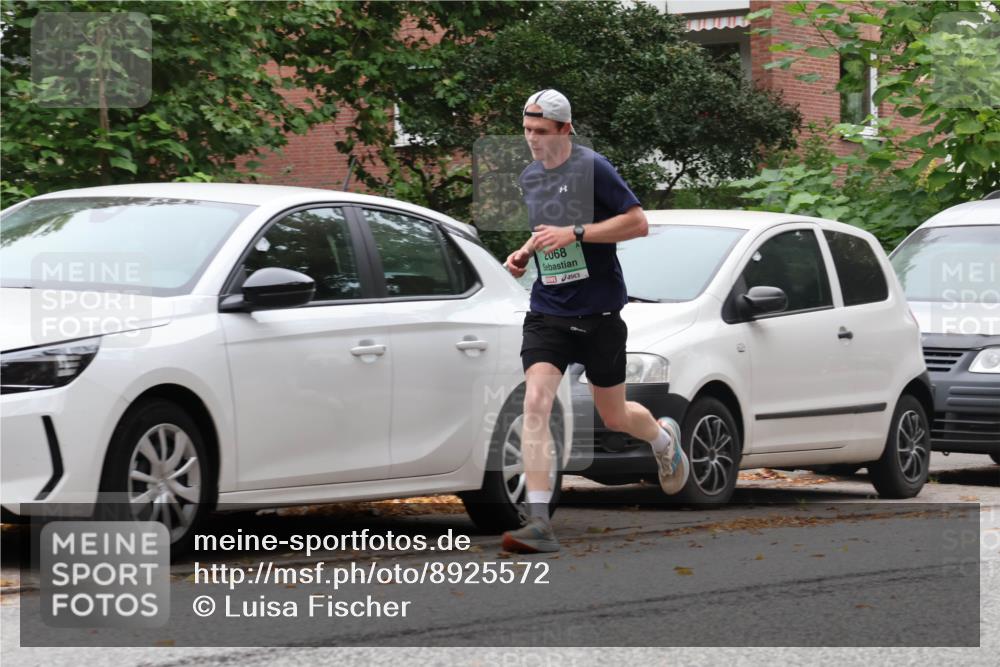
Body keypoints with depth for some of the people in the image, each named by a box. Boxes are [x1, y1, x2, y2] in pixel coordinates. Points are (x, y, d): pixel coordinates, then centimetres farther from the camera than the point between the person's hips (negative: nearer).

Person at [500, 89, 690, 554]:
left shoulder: (592, 168, -10)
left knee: (614, 417, 9)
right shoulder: (529, 177, 10)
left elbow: (638, 222, -13)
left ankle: (664, 437, 47)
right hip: (548, 312, 4)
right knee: (535, 403, -17)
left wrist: (574, 232, -20)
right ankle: (538, 523, -21)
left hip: (598, 313, -4)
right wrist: (525, 253, 6)